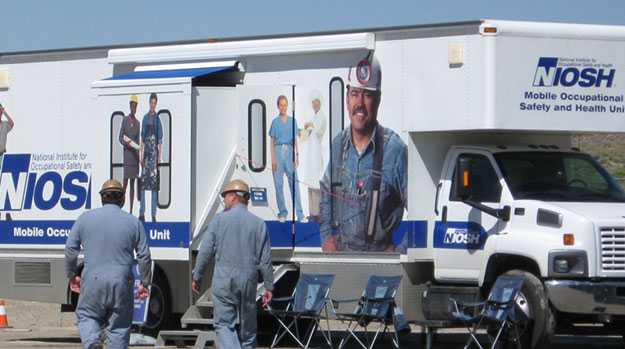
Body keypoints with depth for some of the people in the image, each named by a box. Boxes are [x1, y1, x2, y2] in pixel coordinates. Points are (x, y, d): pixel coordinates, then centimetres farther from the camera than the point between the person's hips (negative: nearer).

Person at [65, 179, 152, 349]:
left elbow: (70, 250, 6)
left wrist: (72, 275, 19)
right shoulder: (133, 222, 4)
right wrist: (144, 283, 15)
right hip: (122, 284, 0)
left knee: (86, 316, 14)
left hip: (93, 280, 0)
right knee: (119, 326, 8)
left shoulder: (85, 218, 4)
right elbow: (144, 256, 5)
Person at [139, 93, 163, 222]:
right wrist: (141, 154, 5)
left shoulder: (158, 119, 4)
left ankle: (154, 214, -1)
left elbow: (160, 140, 3)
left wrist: (160, 156, -4)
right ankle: (142, 213, 3)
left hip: (155, 151, -2)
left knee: (154, 181, -3)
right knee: (143, 180, -1)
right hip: (146, 150, 2)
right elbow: (142, 138, 12)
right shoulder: (145, 118, 11)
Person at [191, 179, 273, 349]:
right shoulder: (258, 223, 3)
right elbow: (265, 260, 3)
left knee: (224, 324, 0)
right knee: (248, 326, 14)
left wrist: (197, 277, 8)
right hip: (248, 281, 2)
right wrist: (269, 286, 9)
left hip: (223, 280, -2)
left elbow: (205, 252, -3)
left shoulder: (219, 220, -3)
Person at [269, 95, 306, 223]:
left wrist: (297, 156, 3)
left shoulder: (292, 121, 10)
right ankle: (282, 213, 9)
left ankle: (300, 215, -9)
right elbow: (272, 141, 4)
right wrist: (273, 158, -4)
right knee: (279, 184, 1)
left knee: (294, 183, -6)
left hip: (289, 151, 1)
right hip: (278, 150, -1)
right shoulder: (275, 122, 5)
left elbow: (295, 140, 11)